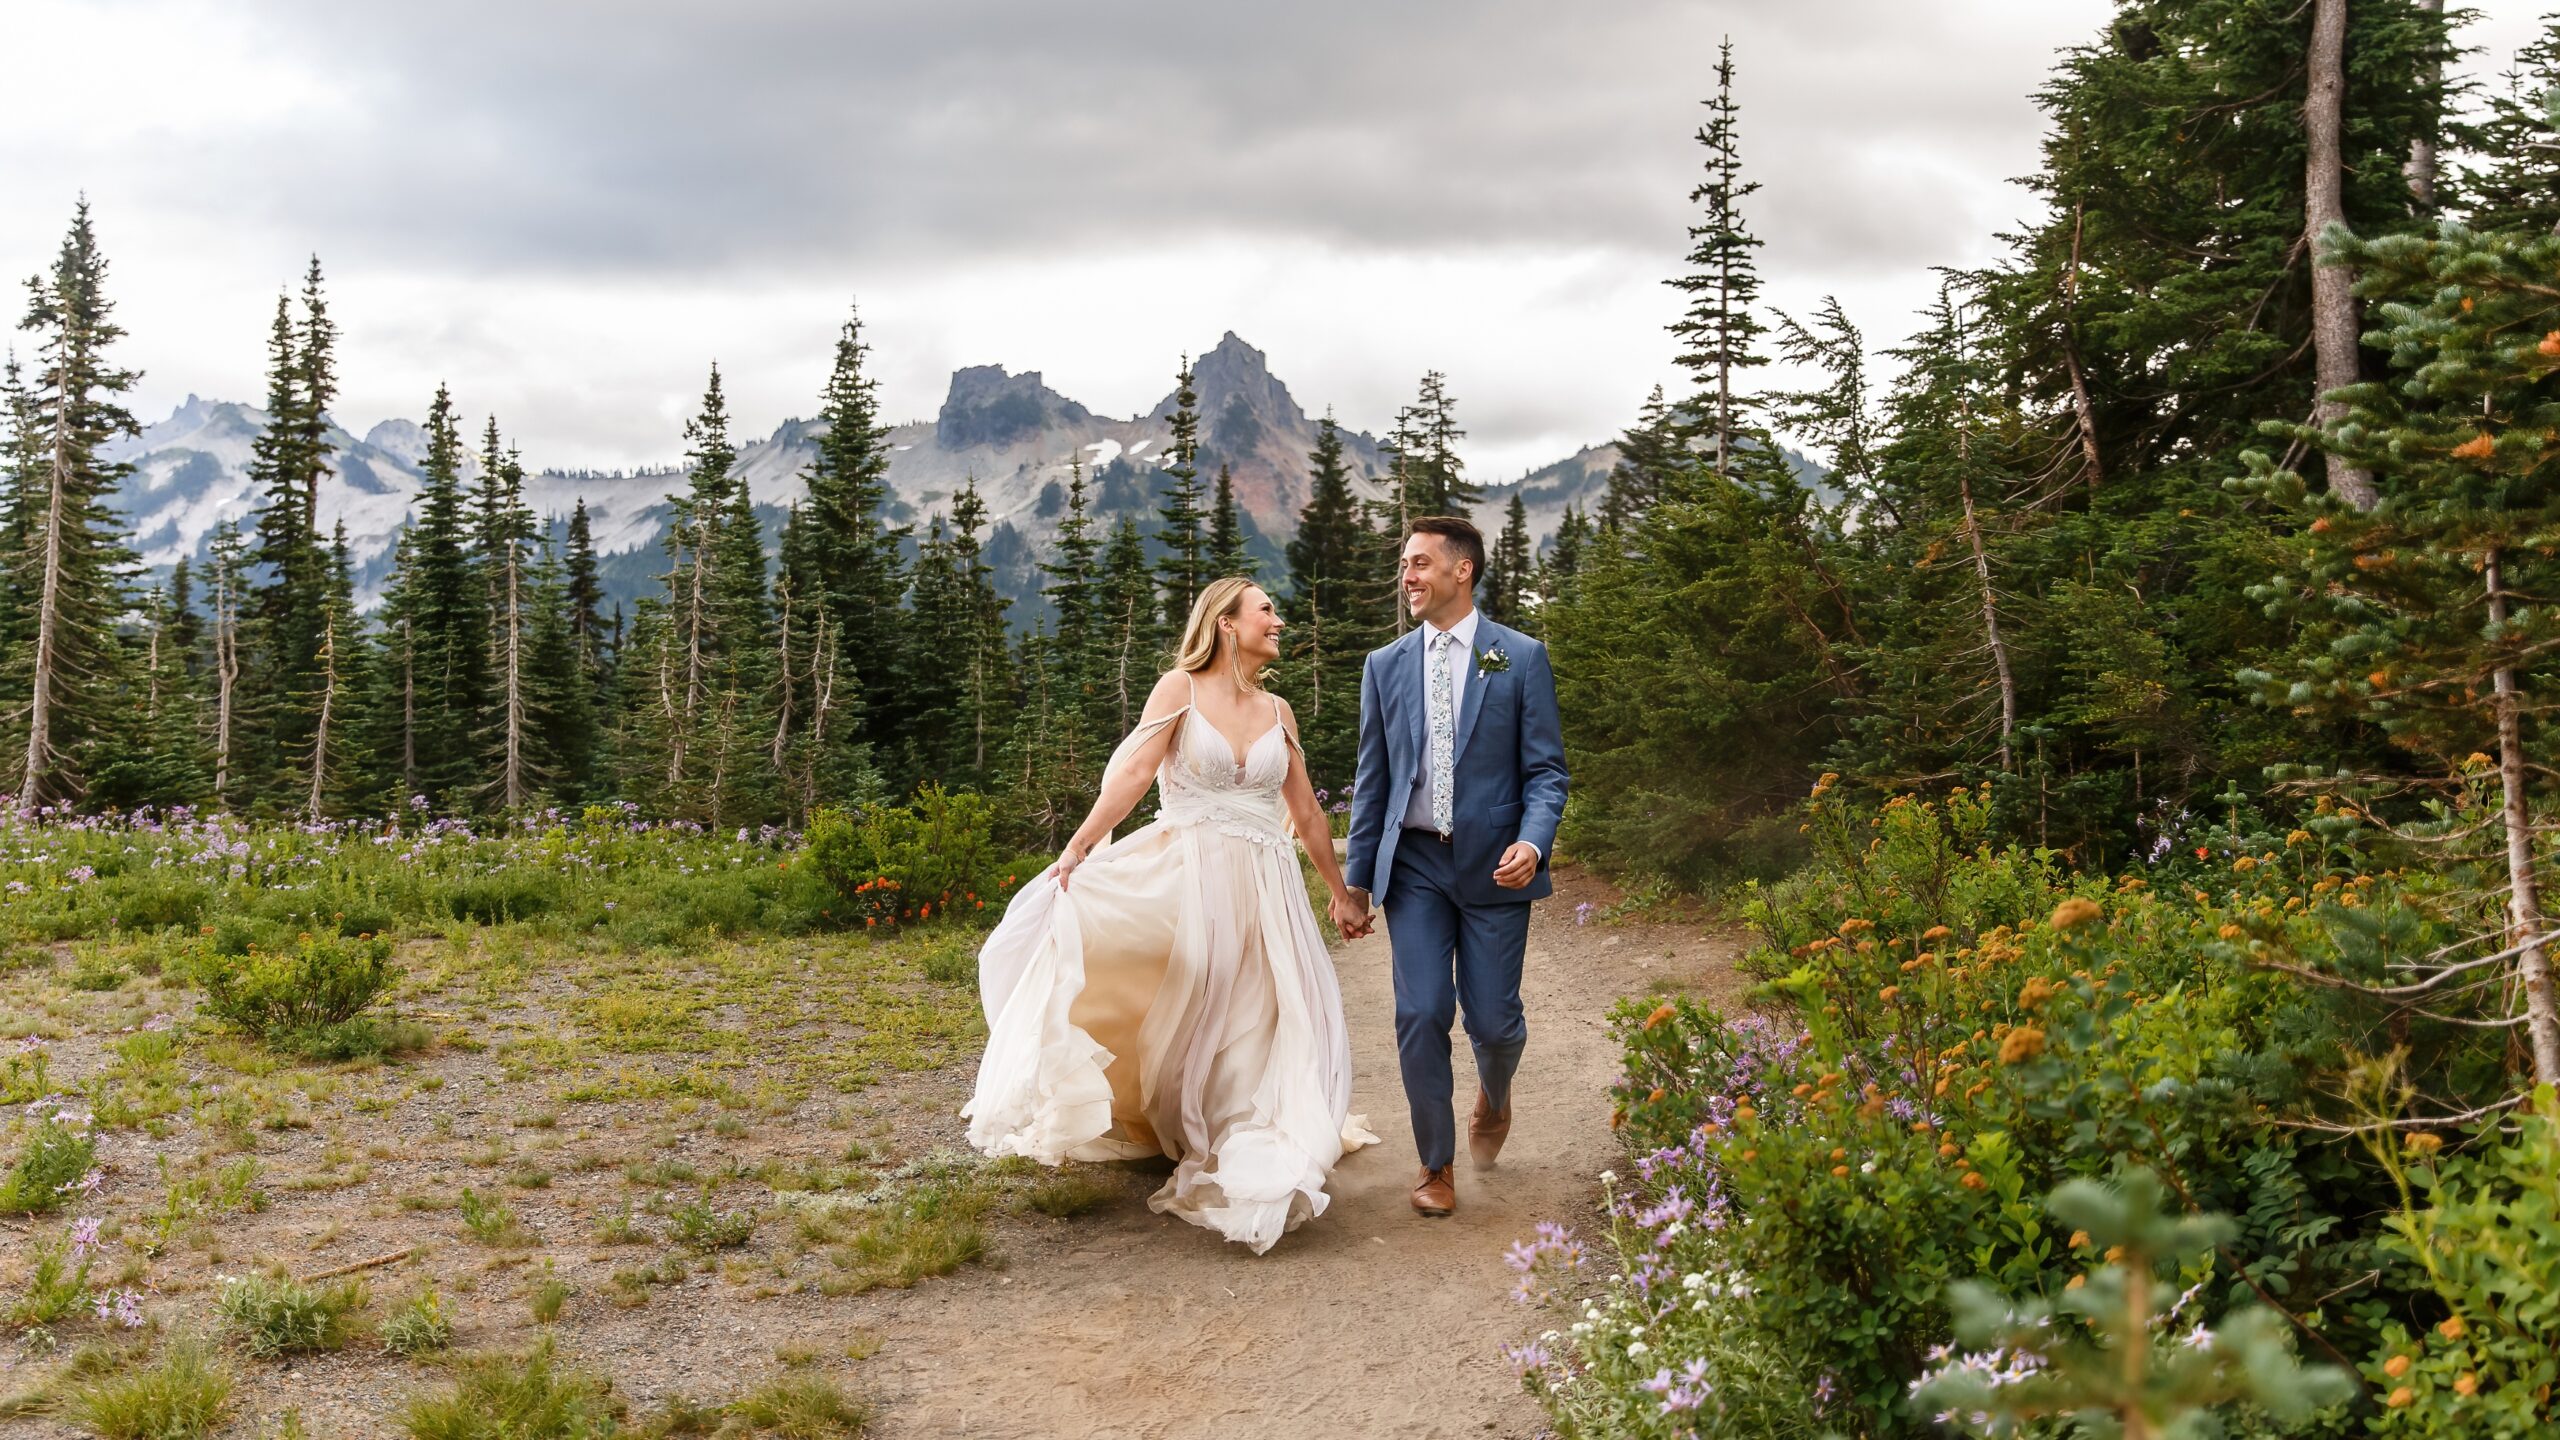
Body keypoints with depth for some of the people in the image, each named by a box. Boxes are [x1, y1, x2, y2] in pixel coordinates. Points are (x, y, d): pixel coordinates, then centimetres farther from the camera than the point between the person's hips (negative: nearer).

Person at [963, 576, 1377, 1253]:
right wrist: (1078, 847, -24)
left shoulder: (1277, 711, 12)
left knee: (1257, 1024, 4)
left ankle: (1249, 1170, 18)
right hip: (1185, 879, -4)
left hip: (1263, 888, 4)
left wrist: (1340, 890, 22)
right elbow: (1133, 772, -12)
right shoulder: (1182, 688, -1)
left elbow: (1306, 810, 19)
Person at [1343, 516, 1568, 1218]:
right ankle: (1437, 1164, 13)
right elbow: (1372, 780, 12)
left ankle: (1493, 1098, 38)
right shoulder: (1385, 666, 9)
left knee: (1493, 1019, 2)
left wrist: (1532, 843, -18)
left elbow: (1546, 770, -1)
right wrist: (1357, 877, 9)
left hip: (1492, 865, -2)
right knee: (1420, 1016, -4)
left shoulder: (1521, 658, 1)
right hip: (1414, 864, 2)